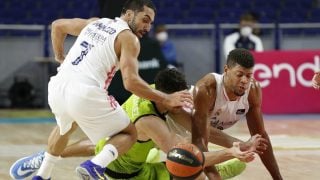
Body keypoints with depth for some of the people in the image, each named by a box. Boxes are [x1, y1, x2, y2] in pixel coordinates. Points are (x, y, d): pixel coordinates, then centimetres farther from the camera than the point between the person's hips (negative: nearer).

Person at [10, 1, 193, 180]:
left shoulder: (94, 23, 23)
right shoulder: (128, 38, 2)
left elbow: (57, 26, 37)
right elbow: (131, 82, -9)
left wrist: (60, 57, 47)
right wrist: (166, 100, -4)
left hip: (57, 88, 7)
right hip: (85, 94, -7)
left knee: (66, 126, 39)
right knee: (129, 134, 11)